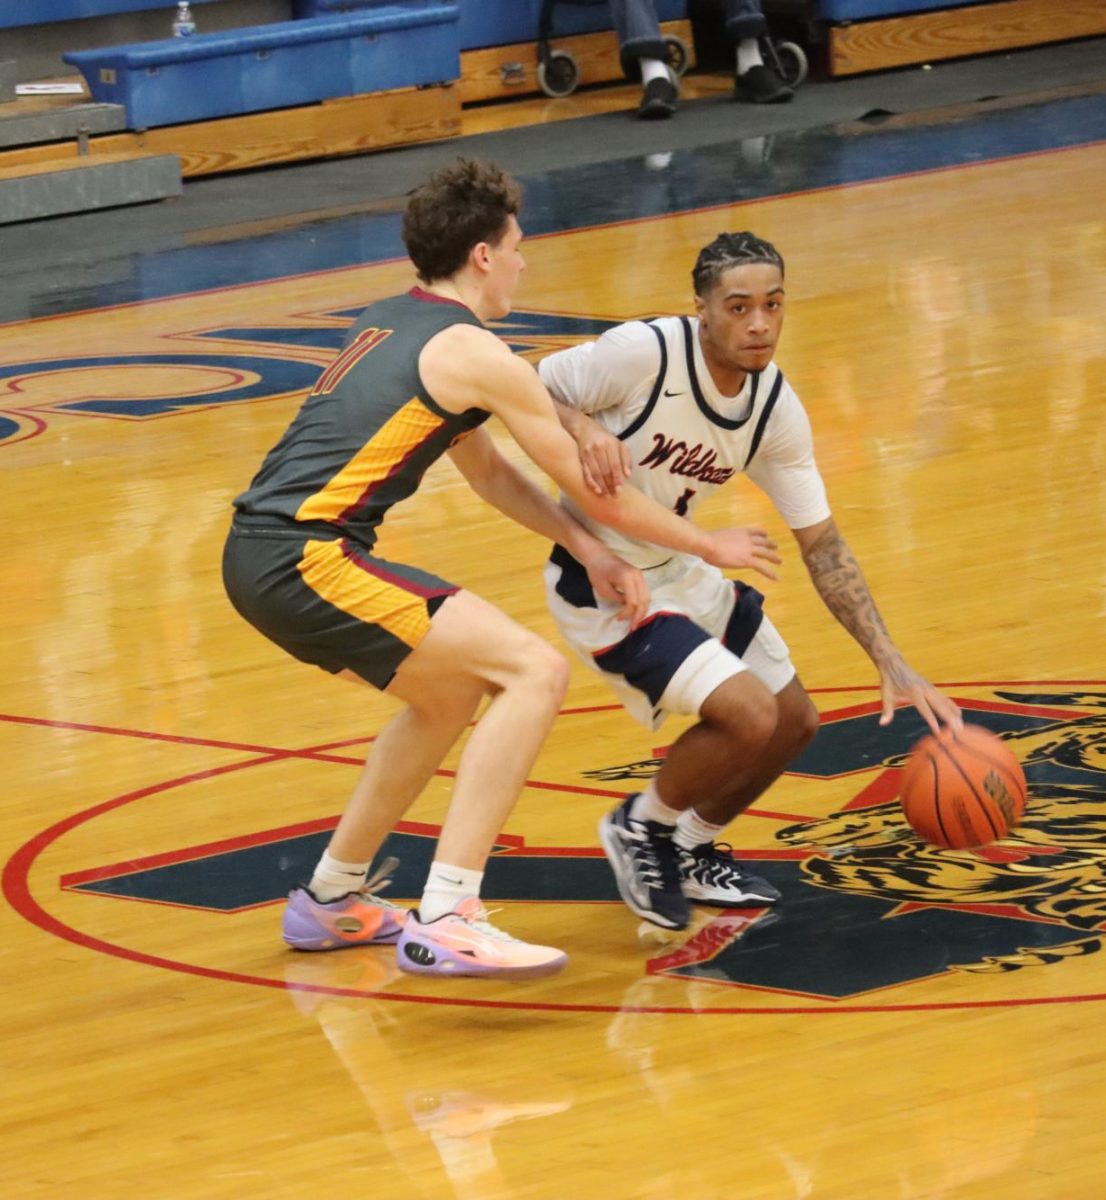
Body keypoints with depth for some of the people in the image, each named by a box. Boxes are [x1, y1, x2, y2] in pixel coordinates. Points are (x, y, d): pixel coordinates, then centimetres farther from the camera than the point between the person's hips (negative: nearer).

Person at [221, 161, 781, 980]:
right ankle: (446, 921, -20)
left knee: (453, 691, 27)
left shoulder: (391, 323, 21)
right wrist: (711, 546, 16)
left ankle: (333, 899, 37)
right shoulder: (475, 354, -6)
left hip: (258, 552, 10)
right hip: (305, 558, -10)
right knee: (535, 671, -13)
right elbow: (595, 491, 2)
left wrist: (589, 553, 19)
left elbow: (487, 469, 29)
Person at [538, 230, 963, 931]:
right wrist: (584, 428, -37)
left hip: (680, 570, 8)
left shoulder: (777, 406, -7)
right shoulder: (644, 354, -26)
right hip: (602, 585, -8)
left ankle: (690, 851, 35)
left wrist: (890, 662, -8)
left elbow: (820, 542, -1)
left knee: (794, 722, 13)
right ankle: (641, 830, 5)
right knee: (749, 715, -21)